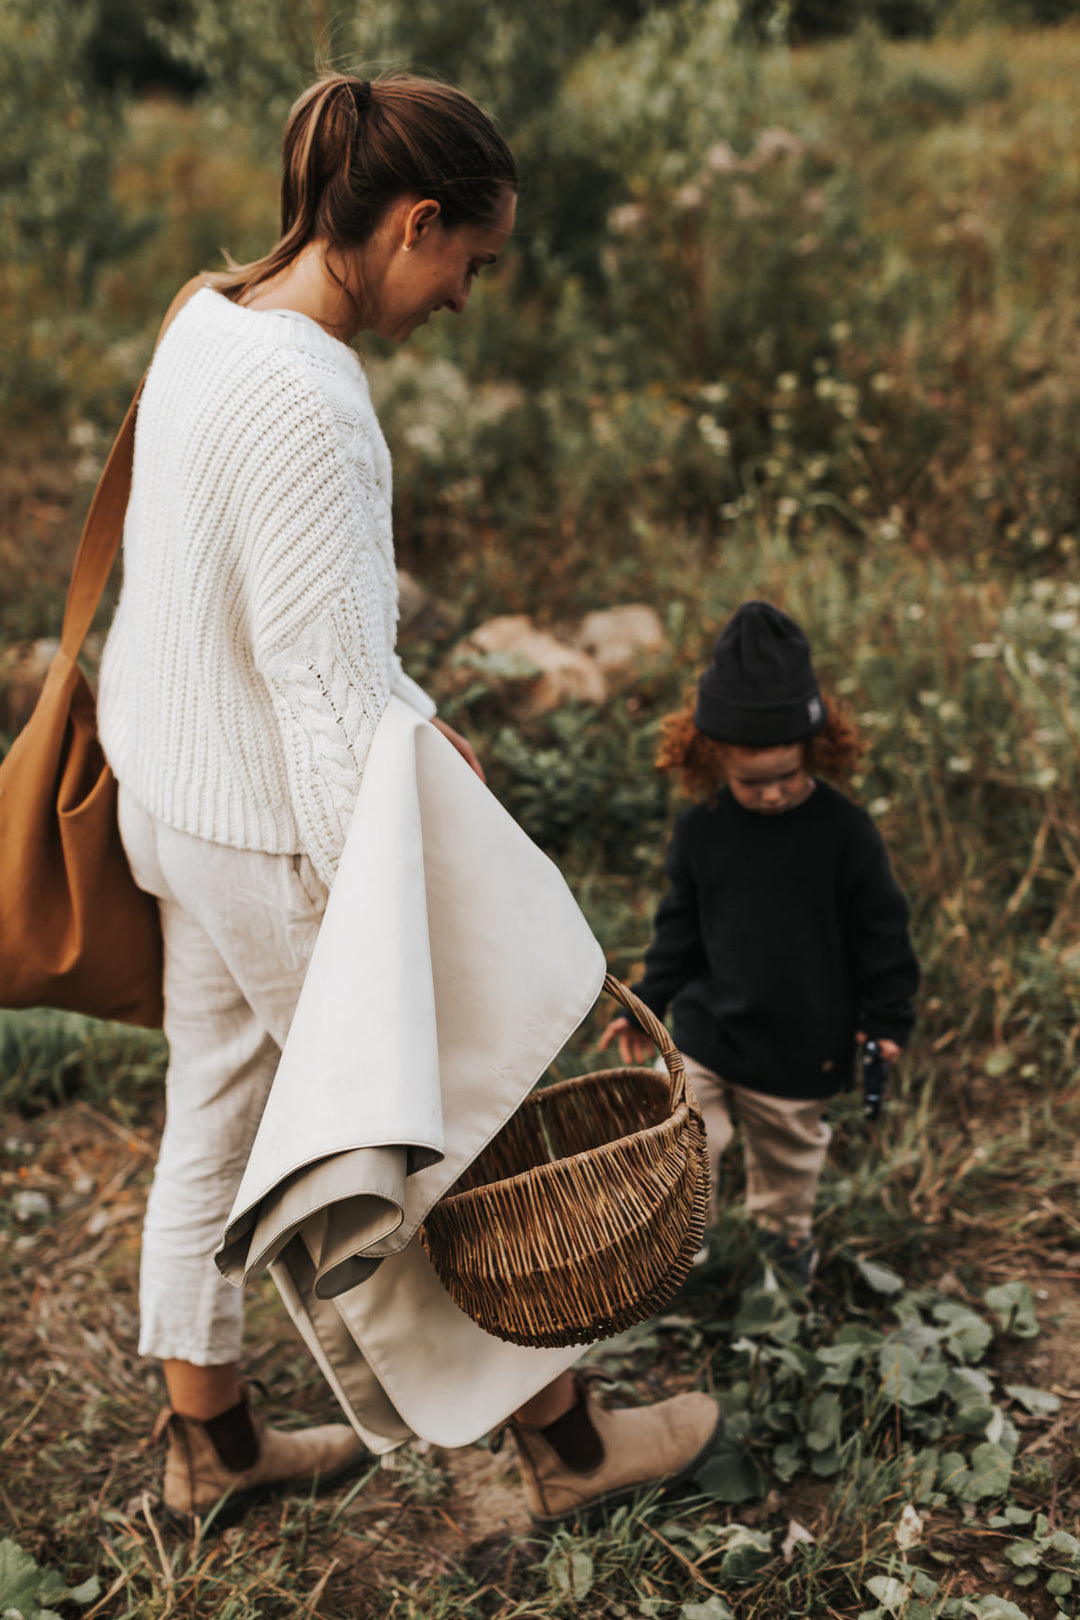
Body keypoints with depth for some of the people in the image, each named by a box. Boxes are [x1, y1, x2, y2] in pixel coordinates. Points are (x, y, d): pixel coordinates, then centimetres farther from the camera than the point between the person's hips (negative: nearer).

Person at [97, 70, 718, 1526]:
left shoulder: (211, 319, 5)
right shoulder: (302, 396, -26)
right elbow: (318, 674, -26)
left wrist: (413, 724, 17)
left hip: (180, 797, 9)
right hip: (272, 830, -9)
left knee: (212, 1120, 20)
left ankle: (209, 1441, 40)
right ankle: (564, 1441, 30)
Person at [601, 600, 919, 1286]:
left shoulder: (844, 830, -15)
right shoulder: (700, 829, -7)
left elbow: (880, 931, -5)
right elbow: (681, 926, 5)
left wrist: (888, 1022, -4)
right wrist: (646, 1006, 8)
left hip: (800, 1051, -1)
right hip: (706, 1033, 1)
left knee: (788, 1152, 19)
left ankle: (785, 1236, 48)